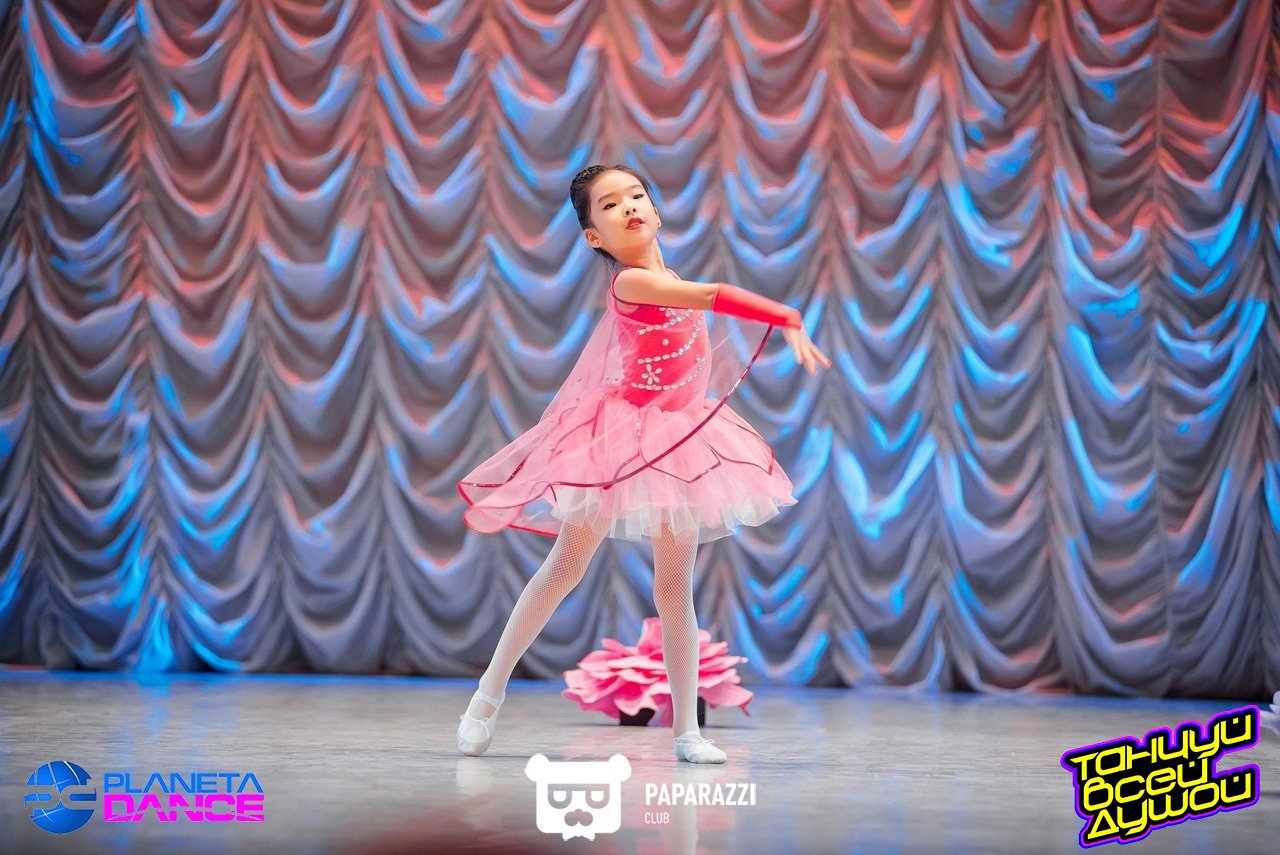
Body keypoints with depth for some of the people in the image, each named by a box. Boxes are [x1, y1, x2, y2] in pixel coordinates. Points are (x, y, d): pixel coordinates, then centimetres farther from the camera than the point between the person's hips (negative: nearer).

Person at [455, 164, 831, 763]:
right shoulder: (631, 282, -17)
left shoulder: (669, 280, 8)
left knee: (675, 587, 5)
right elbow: (712, 297, -28)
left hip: (681, 435, 7)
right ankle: (491, 691, 14)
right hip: (622, 434, -6)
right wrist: (788, 319, -28)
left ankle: (687, 730, 6)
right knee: (565, 568, 1)